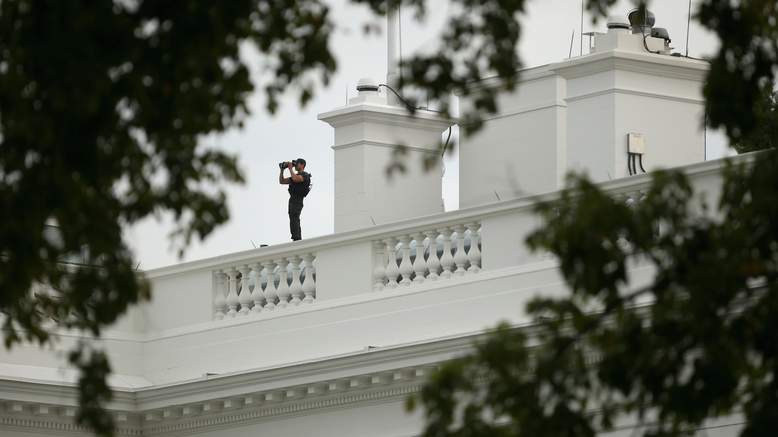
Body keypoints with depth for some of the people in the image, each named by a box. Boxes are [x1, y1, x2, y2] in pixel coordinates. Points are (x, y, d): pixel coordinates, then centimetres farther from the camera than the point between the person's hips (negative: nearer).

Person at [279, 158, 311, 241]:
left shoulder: (305, 175, -6)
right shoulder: (295, 175, 23)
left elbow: (295, 179, -27)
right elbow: (281, 181, 22)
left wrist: (290, 168, -15)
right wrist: (282, 170, 12)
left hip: (297, 202, -10)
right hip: (292, 200, 10)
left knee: (294, 223, -20)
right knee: (294, 223, 10)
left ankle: (296, 240, -27)